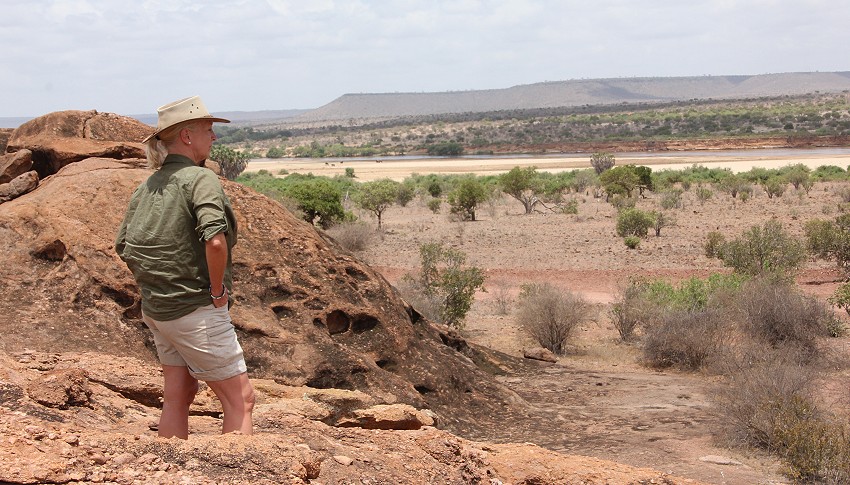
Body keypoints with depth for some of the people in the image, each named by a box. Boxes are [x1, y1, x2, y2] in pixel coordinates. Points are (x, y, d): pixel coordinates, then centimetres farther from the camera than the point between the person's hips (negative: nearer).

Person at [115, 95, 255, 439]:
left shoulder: (148, 186, 10)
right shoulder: (200, 178, -15)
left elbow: (123, 246, 15)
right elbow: (215, 240, -29)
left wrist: (154, 286, 16)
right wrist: (218, 291, -16)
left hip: (156, 308, 8)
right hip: (196, 310, -8)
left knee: (177, 397, 15)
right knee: (240, 400, -1)